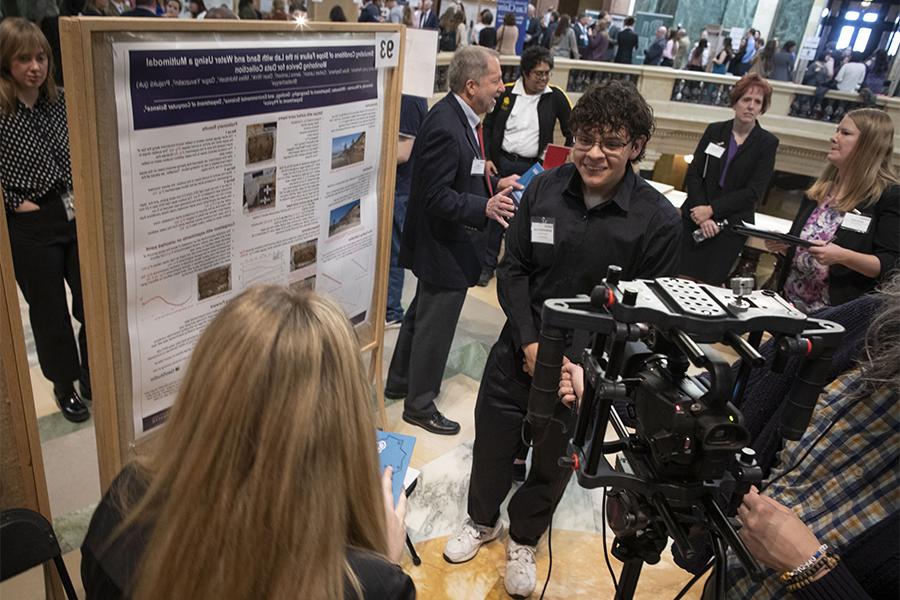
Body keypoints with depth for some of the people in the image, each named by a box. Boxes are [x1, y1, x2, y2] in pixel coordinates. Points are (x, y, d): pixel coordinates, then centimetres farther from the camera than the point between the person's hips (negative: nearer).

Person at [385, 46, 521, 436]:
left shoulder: (459, 117, 6)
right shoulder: (445, 127, -26)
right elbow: (436, 196, -27)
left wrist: (495, 184, 10)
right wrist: (485, 208, -37)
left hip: (443, 243, 11)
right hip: (444, 246, -11)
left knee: (422, 314, 23)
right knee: (435, 326, 4)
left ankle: (399, 382, 41)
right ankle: (419, 404, 22)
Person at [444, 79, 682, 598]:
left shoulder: (659, 220, -16)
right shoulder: (543, 189, -9)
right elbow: (513, 270, -3)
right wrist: (530, 343, -13)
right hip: (521, 349, 2)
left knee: (554, 460, 18)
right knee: (492, 441, 17)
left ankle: (524, 540, 47)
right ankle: (483, 521, 48)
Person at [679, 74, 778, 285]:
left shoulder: (767, 143, 1)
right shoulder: (714, 131, 7)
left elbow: (754, 192, -6)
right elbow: (693, 175, 1)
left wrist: (711, 210, -14)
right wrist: (702, 216, -13)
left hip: (731, 226, -1)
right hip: (694, 219, 2)